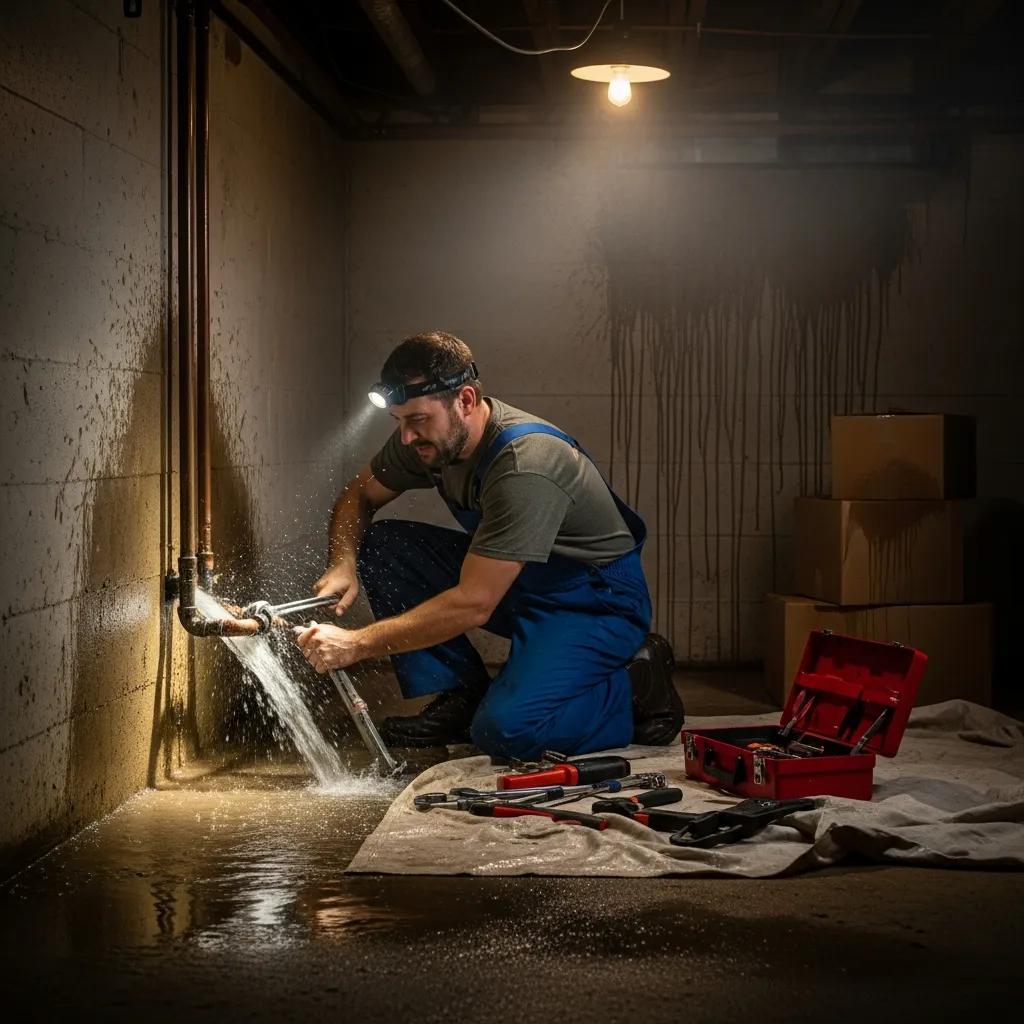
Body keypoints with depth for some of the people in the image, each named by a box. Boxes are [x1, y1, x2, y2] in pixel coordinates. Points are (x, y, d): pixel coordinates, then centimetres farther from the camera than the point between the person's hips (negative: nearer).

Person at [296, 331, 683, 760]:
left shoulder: (526, 466, -33)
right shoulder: (430, 438, -7)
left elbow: (472, 604, -34)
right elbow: (358, 495, 10)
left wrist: (356, 644, -32)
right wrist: (343, 563, -12)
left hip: (596, 601, -8)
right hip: (516, 583, 8)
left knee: (505, 729, -31)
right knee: (379, 544, -6)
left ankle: (638, 685, -5)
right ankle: (458, 700, -3)